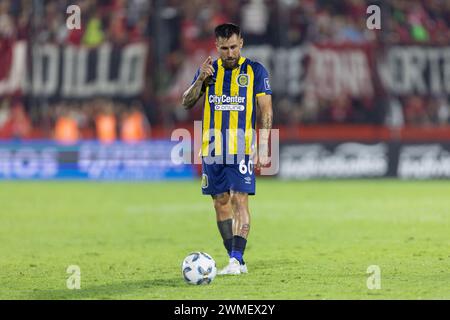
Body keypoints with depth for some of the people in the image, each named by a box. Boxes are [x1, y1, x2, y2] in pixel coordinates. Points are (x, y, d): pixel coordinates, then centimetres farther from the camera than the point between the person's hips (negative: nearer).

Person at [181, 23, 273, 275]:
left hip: (242, 147, -4)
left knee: (240, 200, -12)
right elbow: (187, 103, 6)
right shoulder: (208, 70, 10)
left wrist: (263, 148, -10)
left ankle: (237, 260, -16)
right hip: (212, 148, 4)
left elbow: (266, 111, -1)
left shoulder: (255, 71, 0)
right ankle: (237, 261, 13)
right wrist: (200, 80, -12)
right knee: (221, 202, 5)